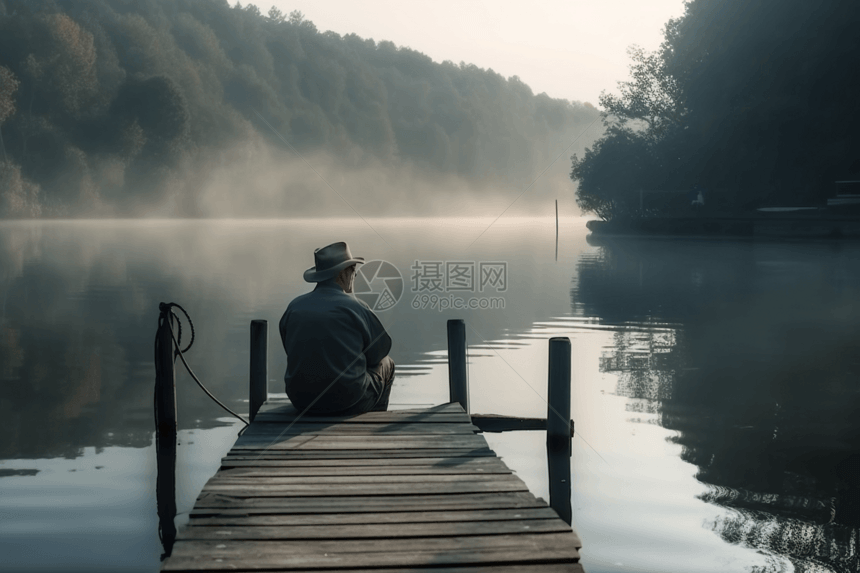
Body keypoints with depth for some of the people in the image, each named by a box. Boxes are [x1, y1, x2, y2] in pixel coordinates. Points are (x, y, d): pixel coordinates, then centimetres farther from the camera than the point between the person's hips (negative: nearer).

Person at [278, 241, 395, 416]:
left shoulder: (294, 306, 1)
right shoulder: (355, 307, -11)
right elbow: (380, 350, 0)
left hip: (301, 401, 4)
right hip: (347, 400, -4)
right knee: (385, 364, 25)